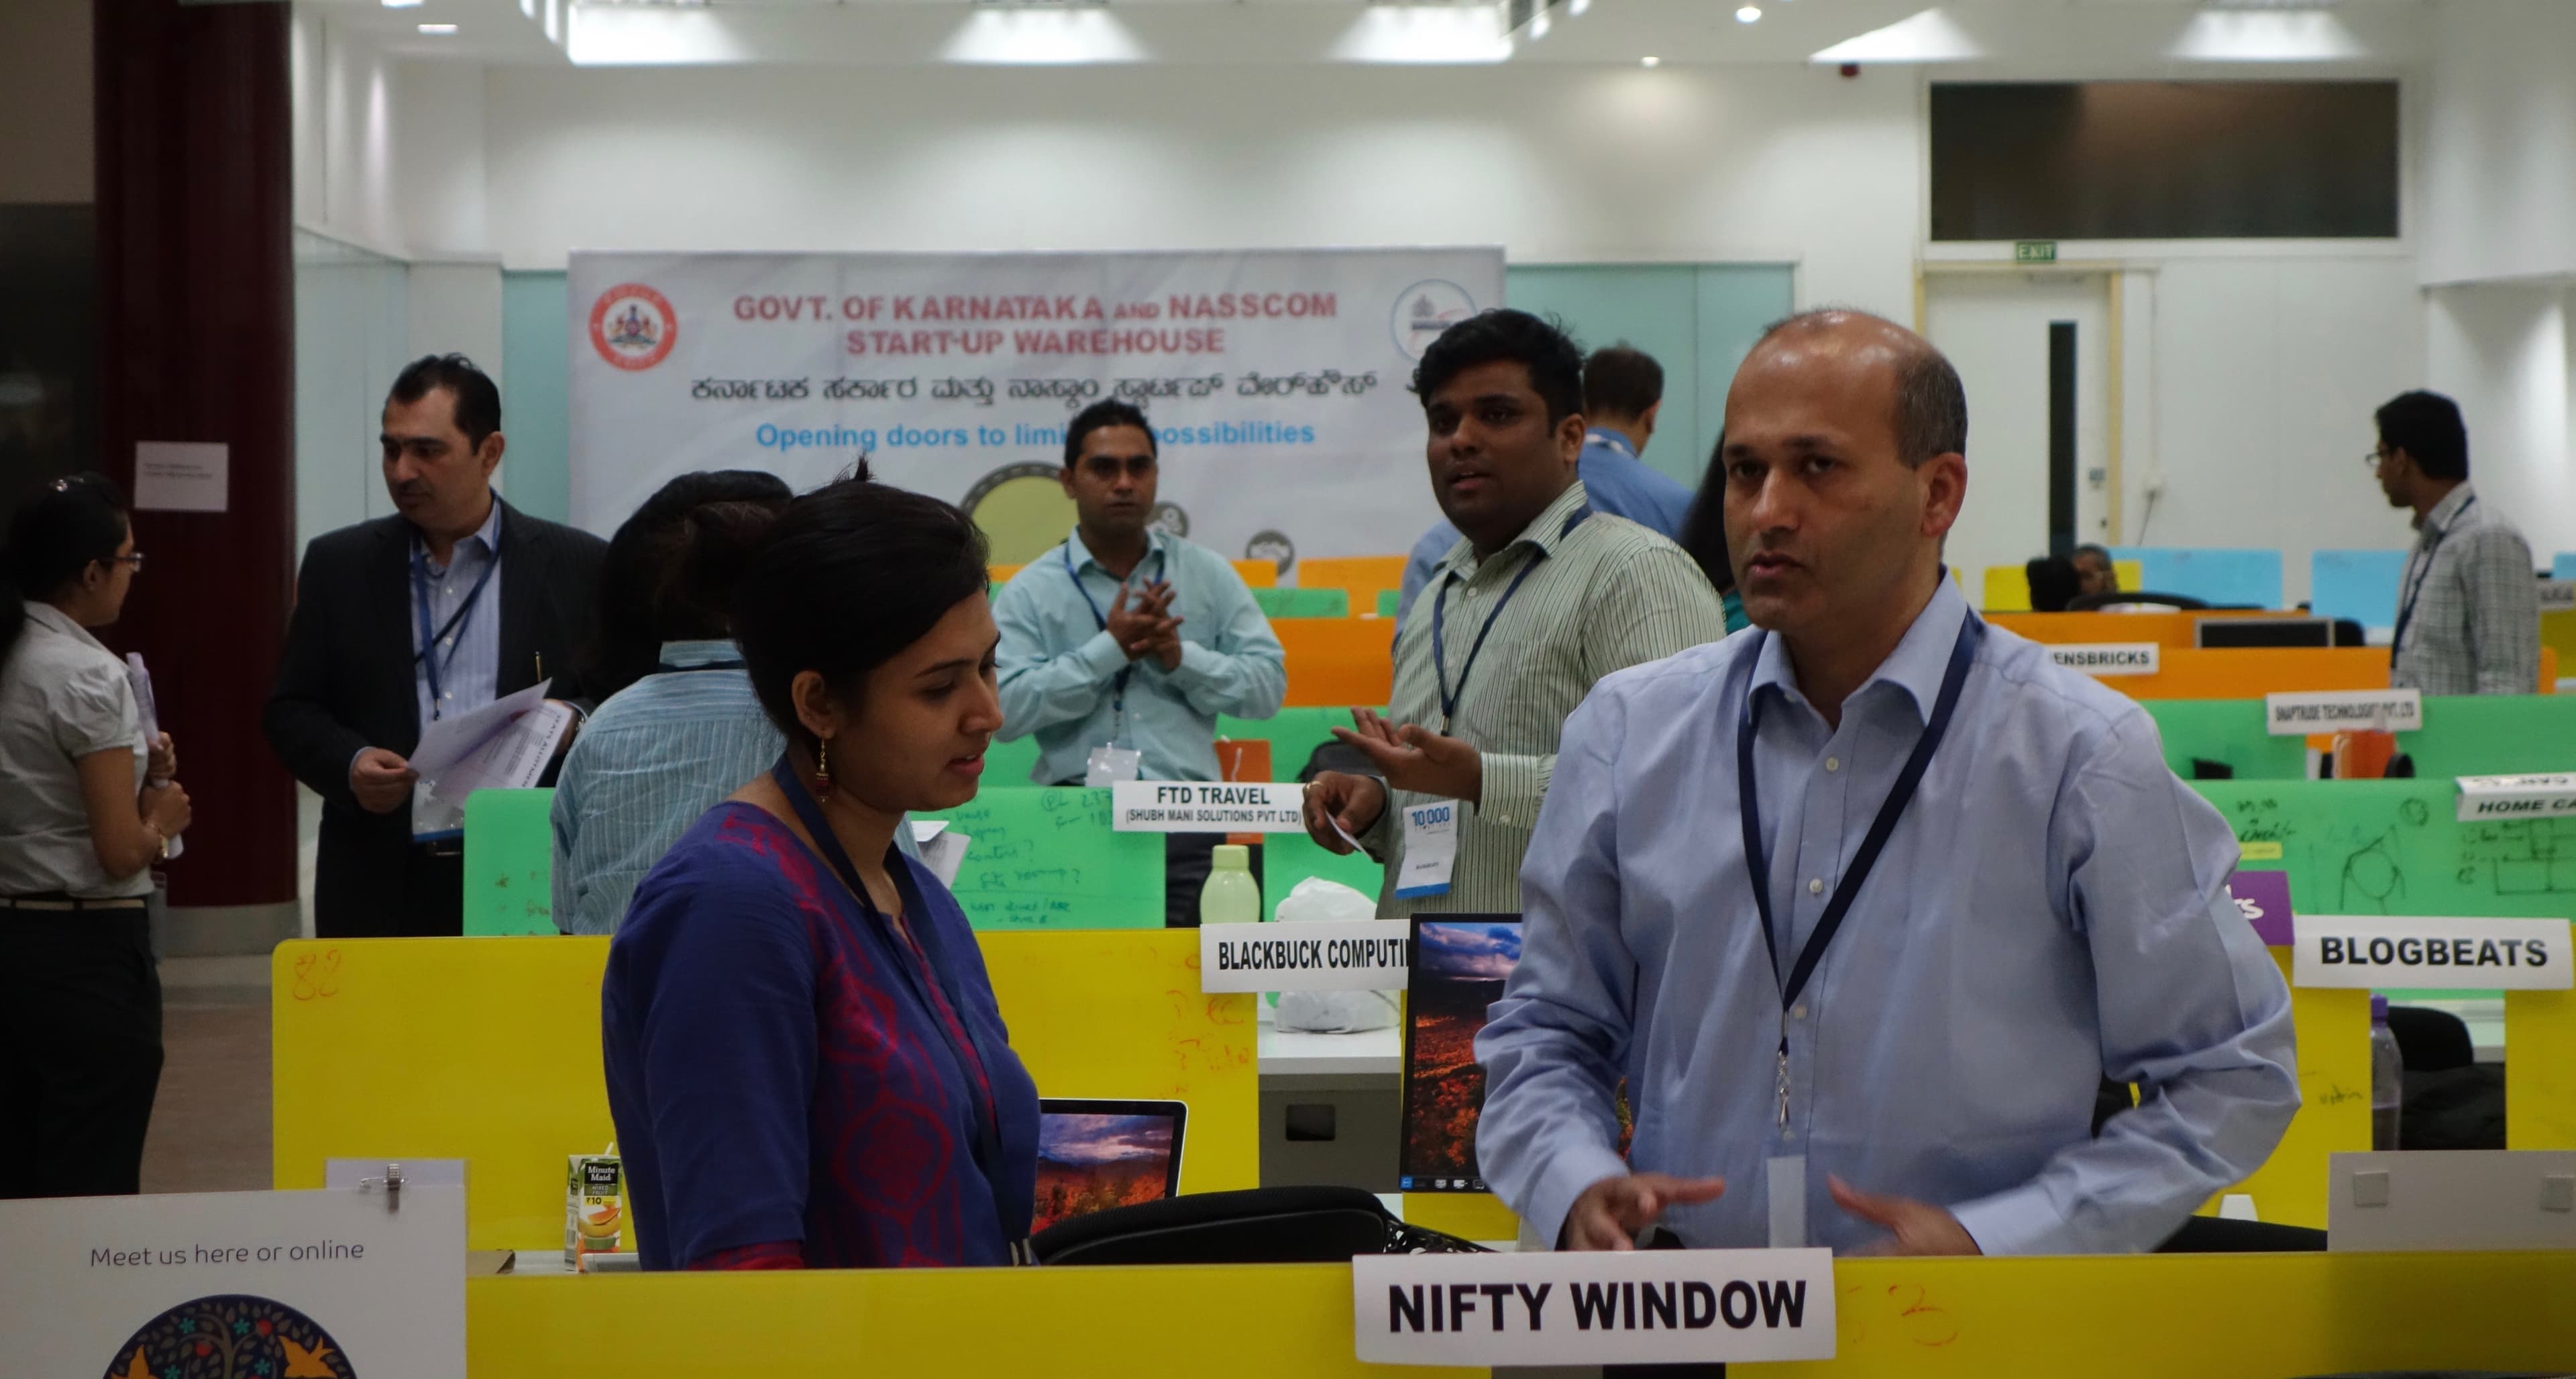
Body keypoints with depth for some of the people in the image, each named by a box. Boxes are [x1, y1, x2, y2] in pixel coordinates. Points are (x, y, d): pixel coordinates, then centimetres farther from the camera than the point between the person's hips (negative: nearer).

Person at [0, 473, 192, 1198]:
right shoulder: (88, 676, -17)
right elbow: (121, 852, -19)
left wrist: (135, 770, 9)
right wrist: (164, 817, 1)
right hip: (87, 949, -8)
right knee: (94, 1190, -1)